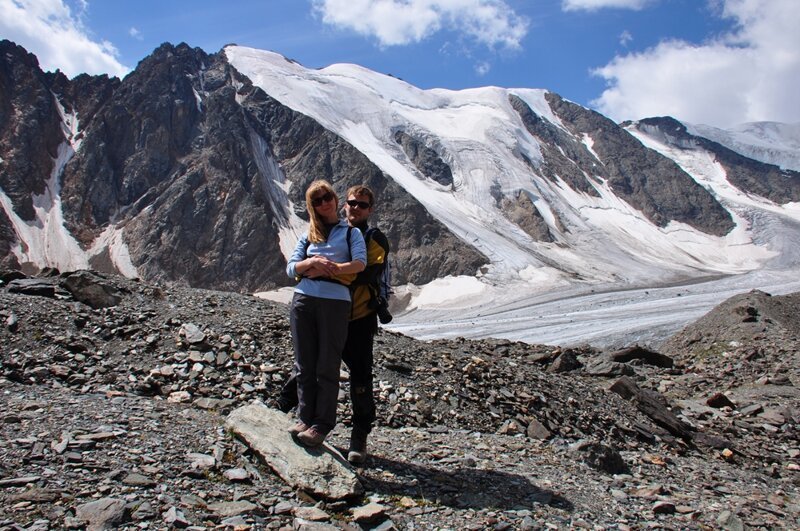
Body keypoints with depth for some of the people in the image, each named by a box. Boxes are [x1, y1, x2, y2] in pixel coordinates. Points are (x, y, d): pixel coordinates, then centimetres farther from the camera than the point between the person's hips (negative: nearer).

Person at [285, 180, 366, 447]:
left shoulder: (351, 232, 11)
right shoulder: (307, 235, 20)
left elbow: (360, 263, -5)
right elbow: (291, 268, 10)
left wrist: (327, 269, -11)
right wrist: (313, 262, -10)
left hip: (335, 301, -3)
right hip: (303, 299, 4)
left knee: (327, 367, -1)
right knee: (304, 365, 7)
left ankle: (322, 424, 7)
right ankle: (305, 417, 18)